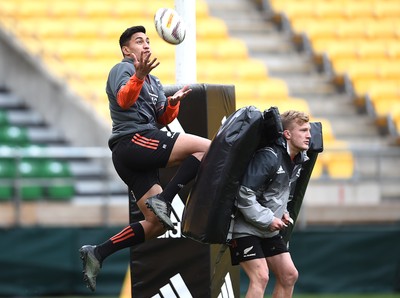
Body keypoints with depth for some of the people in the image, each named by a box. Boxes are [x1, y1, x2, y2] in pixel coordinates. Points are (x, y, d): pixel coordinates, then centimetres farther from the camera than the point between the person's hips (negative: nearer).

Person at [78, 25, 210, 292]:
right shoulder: (123, 69, 1)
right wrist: (139, 76, -39)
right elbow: (123, 100, -20)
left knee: (157, 224, 5)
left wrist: (173, 103, 1)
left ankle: (97, 253, 5)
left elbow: (162, 120, 21)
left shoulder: (154, 82, 28)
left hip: (139, 155, 9)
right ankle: (163, 200, -23)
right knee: (205, 148, -20)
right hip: (134, 141, -9)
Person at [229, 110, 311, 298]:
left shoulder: (298, 160, 6)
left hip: (269, 231, 9)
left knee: (289, 275, 6)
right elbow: (244, 193, -25)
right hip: (245, 228, -9)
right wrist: (267, 219, -20)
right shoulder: (268, 157, -22)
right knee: (260, 277, -19)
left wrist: (283, 213, 6)